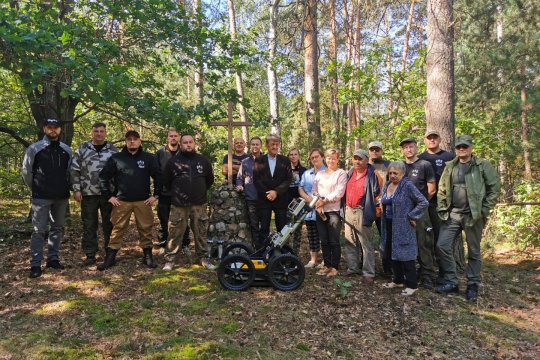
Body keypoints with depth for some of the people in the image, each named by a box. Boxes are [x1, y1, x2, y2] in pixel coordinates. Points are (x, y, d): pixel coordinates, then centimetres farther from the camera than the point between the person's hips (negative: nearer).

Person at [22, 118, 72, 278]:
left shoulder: (66, 150, 6)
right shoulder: (34, 148, -4)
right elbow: (26, 172, 2)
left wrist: (64, 187, 11)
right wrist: (36, 188, 6)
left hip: (61, 196, 4)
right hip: (42, 197, -4)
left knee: (58, 228, 10)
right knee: (39, 230, -2)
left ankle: (53, 259, 22)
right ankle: (35, 264, 4)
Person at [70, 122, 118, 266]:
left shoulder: (113, 150, 6)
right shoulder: (83, 149, 4)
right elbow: (74, 170, 3)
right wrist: (76, 189, -5)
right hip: (88, 194, 0)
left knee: (109, 225, 7)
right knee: (89, 225, 6)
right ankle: (90, 254, 16)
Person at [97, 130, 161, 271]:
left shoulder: (148, 158, 4)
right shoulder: (116, 158, 4)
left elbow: (158, 176, 3)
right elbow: (103, 177, 5)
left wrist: (155, 195, -3)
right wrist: (109, 196, -1)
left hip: (143, 201, 0)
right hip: (121, 201, 0)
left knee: (145, 229, 5)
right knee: (117, 230, 4)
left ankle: (147, 256, 17)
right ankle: (110, 258, 13)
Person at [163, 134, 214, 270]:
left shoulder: (203, 160, 6)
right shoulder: (173, 161, 1)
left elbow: (210, 179, 17)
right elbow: (166, 181, 9)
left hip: (199, 204, 2)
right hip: (179, 204, -1)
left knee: (201, 233, 9)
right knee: (175, 233, 1)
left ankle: (203, 257, 22)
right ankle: (170, 260, 11)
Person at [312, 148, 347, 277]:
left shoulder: (341, 173, 1)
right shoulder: (320, 174, 16)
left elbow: (339, 193, -9)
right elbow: (315, 191, 10)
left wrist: (324, 200, -13)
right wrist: (317, 204, -6)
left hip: (334, 210, -5)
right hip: (320, 211, 5)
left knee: (334, 241, -2)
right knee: (324, 241, 9)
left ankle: (334, 267, 7)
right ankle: (327, 265, 18)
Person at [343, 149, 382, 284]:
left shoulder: (372, 174, -9)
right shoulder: (350, 173, 12)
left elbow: (377, 193, -10)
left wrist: (370, 205, -8)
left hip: (362, 213, -7)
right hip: (348, 211, 7)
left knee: (366, 244, -2)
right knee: (350, 242, 14)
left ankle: (368, 273, 5)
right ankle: (353, 267, 26)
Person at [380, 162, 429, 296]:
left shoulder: (408, 186, -14)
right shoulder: (386, 186, 8)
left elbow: (424, 202, -17)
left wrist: (411, 216, -16)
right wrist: (384, 218, 13)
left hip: (403, 226, -7)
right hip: (389, 226, 7)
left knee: (405, 254, -2)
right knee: (393, 253, 15)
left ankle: (412, 285, 9)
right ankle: (398, 280, 29)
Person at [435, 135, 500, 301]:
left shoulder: (483, 166, -3)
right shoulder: (450, 167, 8)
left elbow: (495, 187, -4)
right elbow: (442, 190, 12)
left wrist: (485, 209, -9)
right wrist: (442, 209, 3)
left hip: (473, 215, -4)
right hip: (452, 214, 4)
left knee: (474, 251, 7)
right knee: (442, 246, -3)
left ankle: (472, 286, 20)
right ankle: (451, 282, 11)